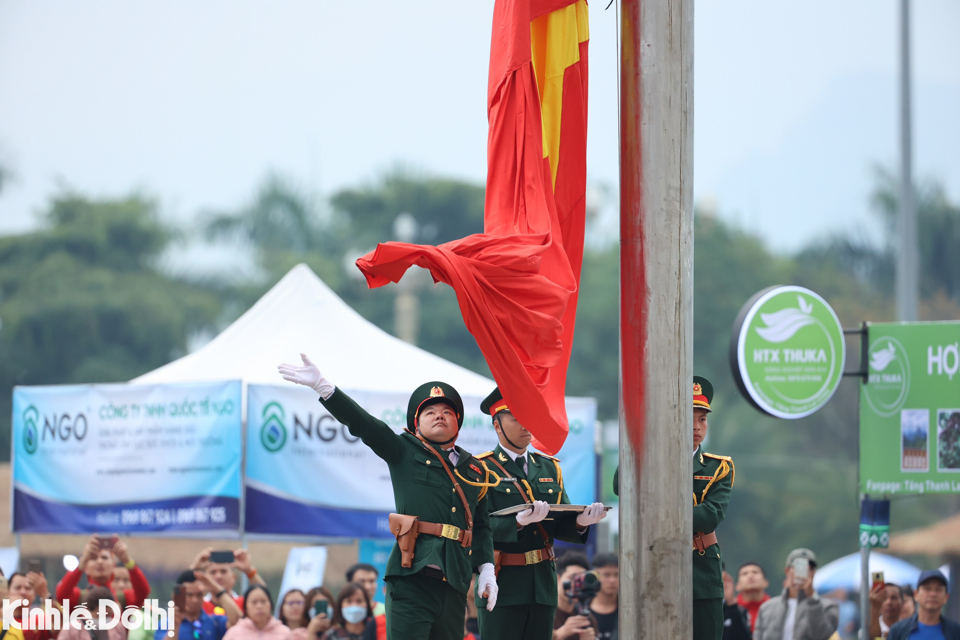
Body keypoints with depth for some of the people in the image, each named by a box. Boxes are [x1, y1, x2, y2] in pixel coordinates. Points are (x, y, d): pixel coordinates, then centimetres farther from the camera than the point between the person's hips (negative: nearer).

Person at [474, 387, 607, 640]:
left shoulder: (549, 468, 15)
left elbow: (561, 526, 10)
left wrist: (581, 521, -12)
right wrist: (519, 522, -30)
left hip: (543, 586, 6)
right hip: (502, 585, -6)